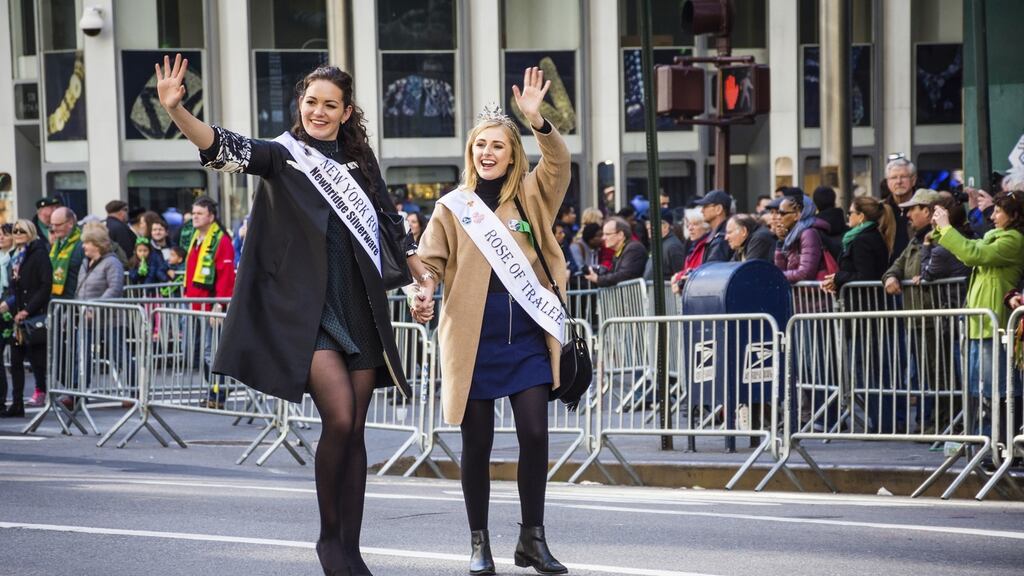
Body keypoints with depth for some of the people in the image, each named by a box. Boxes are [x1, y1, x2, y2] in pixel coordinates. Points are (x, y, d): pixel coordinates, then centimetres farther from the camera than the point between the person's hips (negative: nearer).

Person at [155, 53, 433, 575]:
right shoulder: (281, 155, -1)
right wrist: (175, 111, -35)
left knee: (354, 432, 4)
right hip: (304, 311, -4)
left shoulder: (360, 163, 12)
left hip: (360, 310, 4)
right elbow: (223, 148, -18)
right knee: (340, 419, -17)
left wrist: (423, 276, 18)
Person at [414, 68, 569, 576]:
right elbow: (429, 261, 0)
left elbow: (558, 165, -9)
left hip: (526, 338, 1)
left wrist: (537, 121, -24)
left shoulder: (531, 197, 7)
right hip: (473, 342, -1)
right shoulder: (453, 207, 3)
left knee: (535, 435, -2)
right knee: (478, 443, 4)